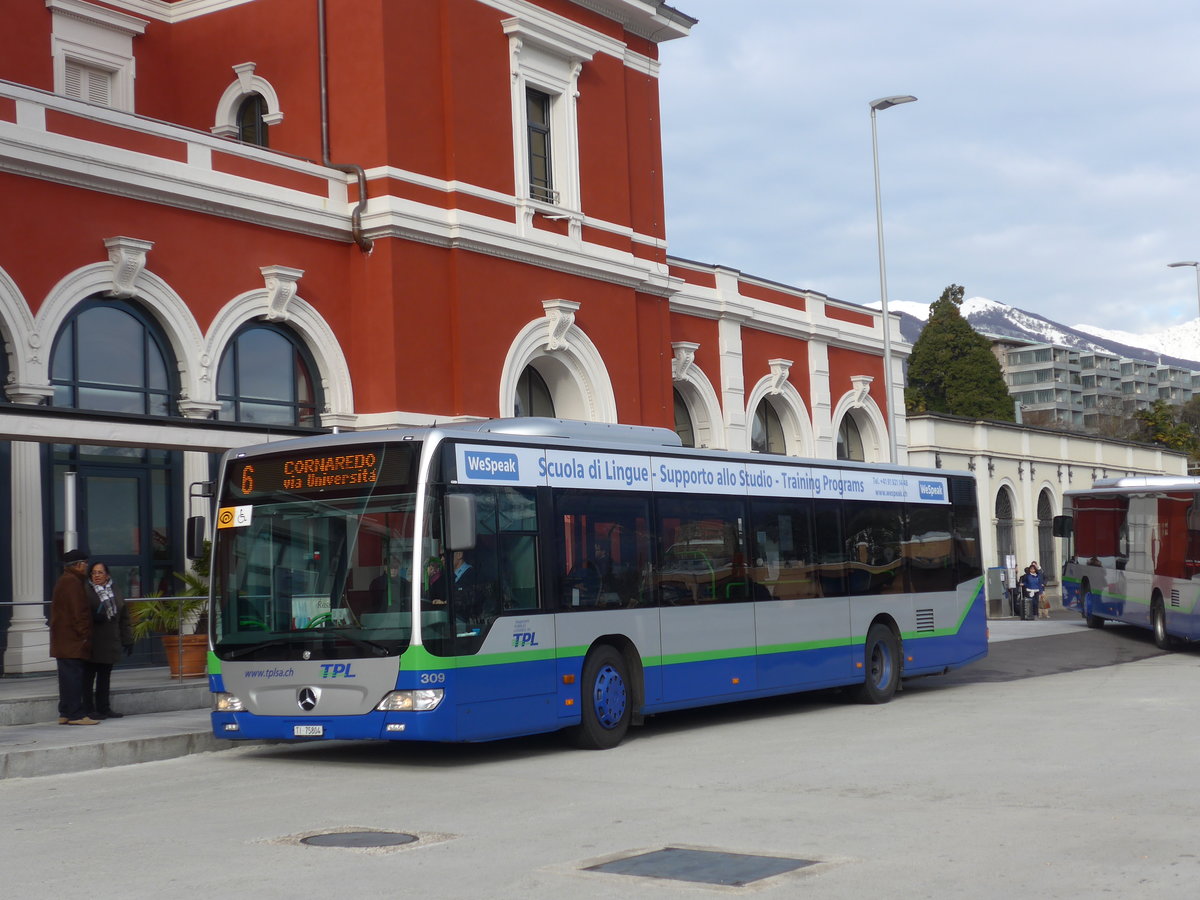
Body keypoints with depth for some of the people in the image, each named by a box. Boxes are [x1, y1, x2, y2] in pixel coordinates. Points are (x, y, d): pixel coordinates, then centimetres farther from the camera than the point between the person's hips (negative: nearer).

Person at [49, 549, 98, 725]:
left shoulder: (64, 581, 21)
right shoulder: (72, 582, -13)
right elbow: (78, 612, -19)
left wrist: (84, 636, 22)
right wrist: (85, 636, -17)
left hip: (63, 640, 11)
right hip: (72, 640, -11)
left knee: (69, 676, 12)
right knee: (74, 676, -10)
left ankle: (65, 714, 14)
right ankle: (76, 714, -10)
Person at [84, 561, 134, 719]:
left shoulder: (115, 592, 12)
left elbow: (124, 619, 14)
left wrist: (128, 640, 10)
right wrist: (94, 617, -24)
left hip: (110, 642, 5)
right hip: (92, 643, -5)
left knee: (105, 676, 11)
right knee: (89, 677, -2)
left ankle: (104, 707, 18)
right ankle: (89, 709, 2)